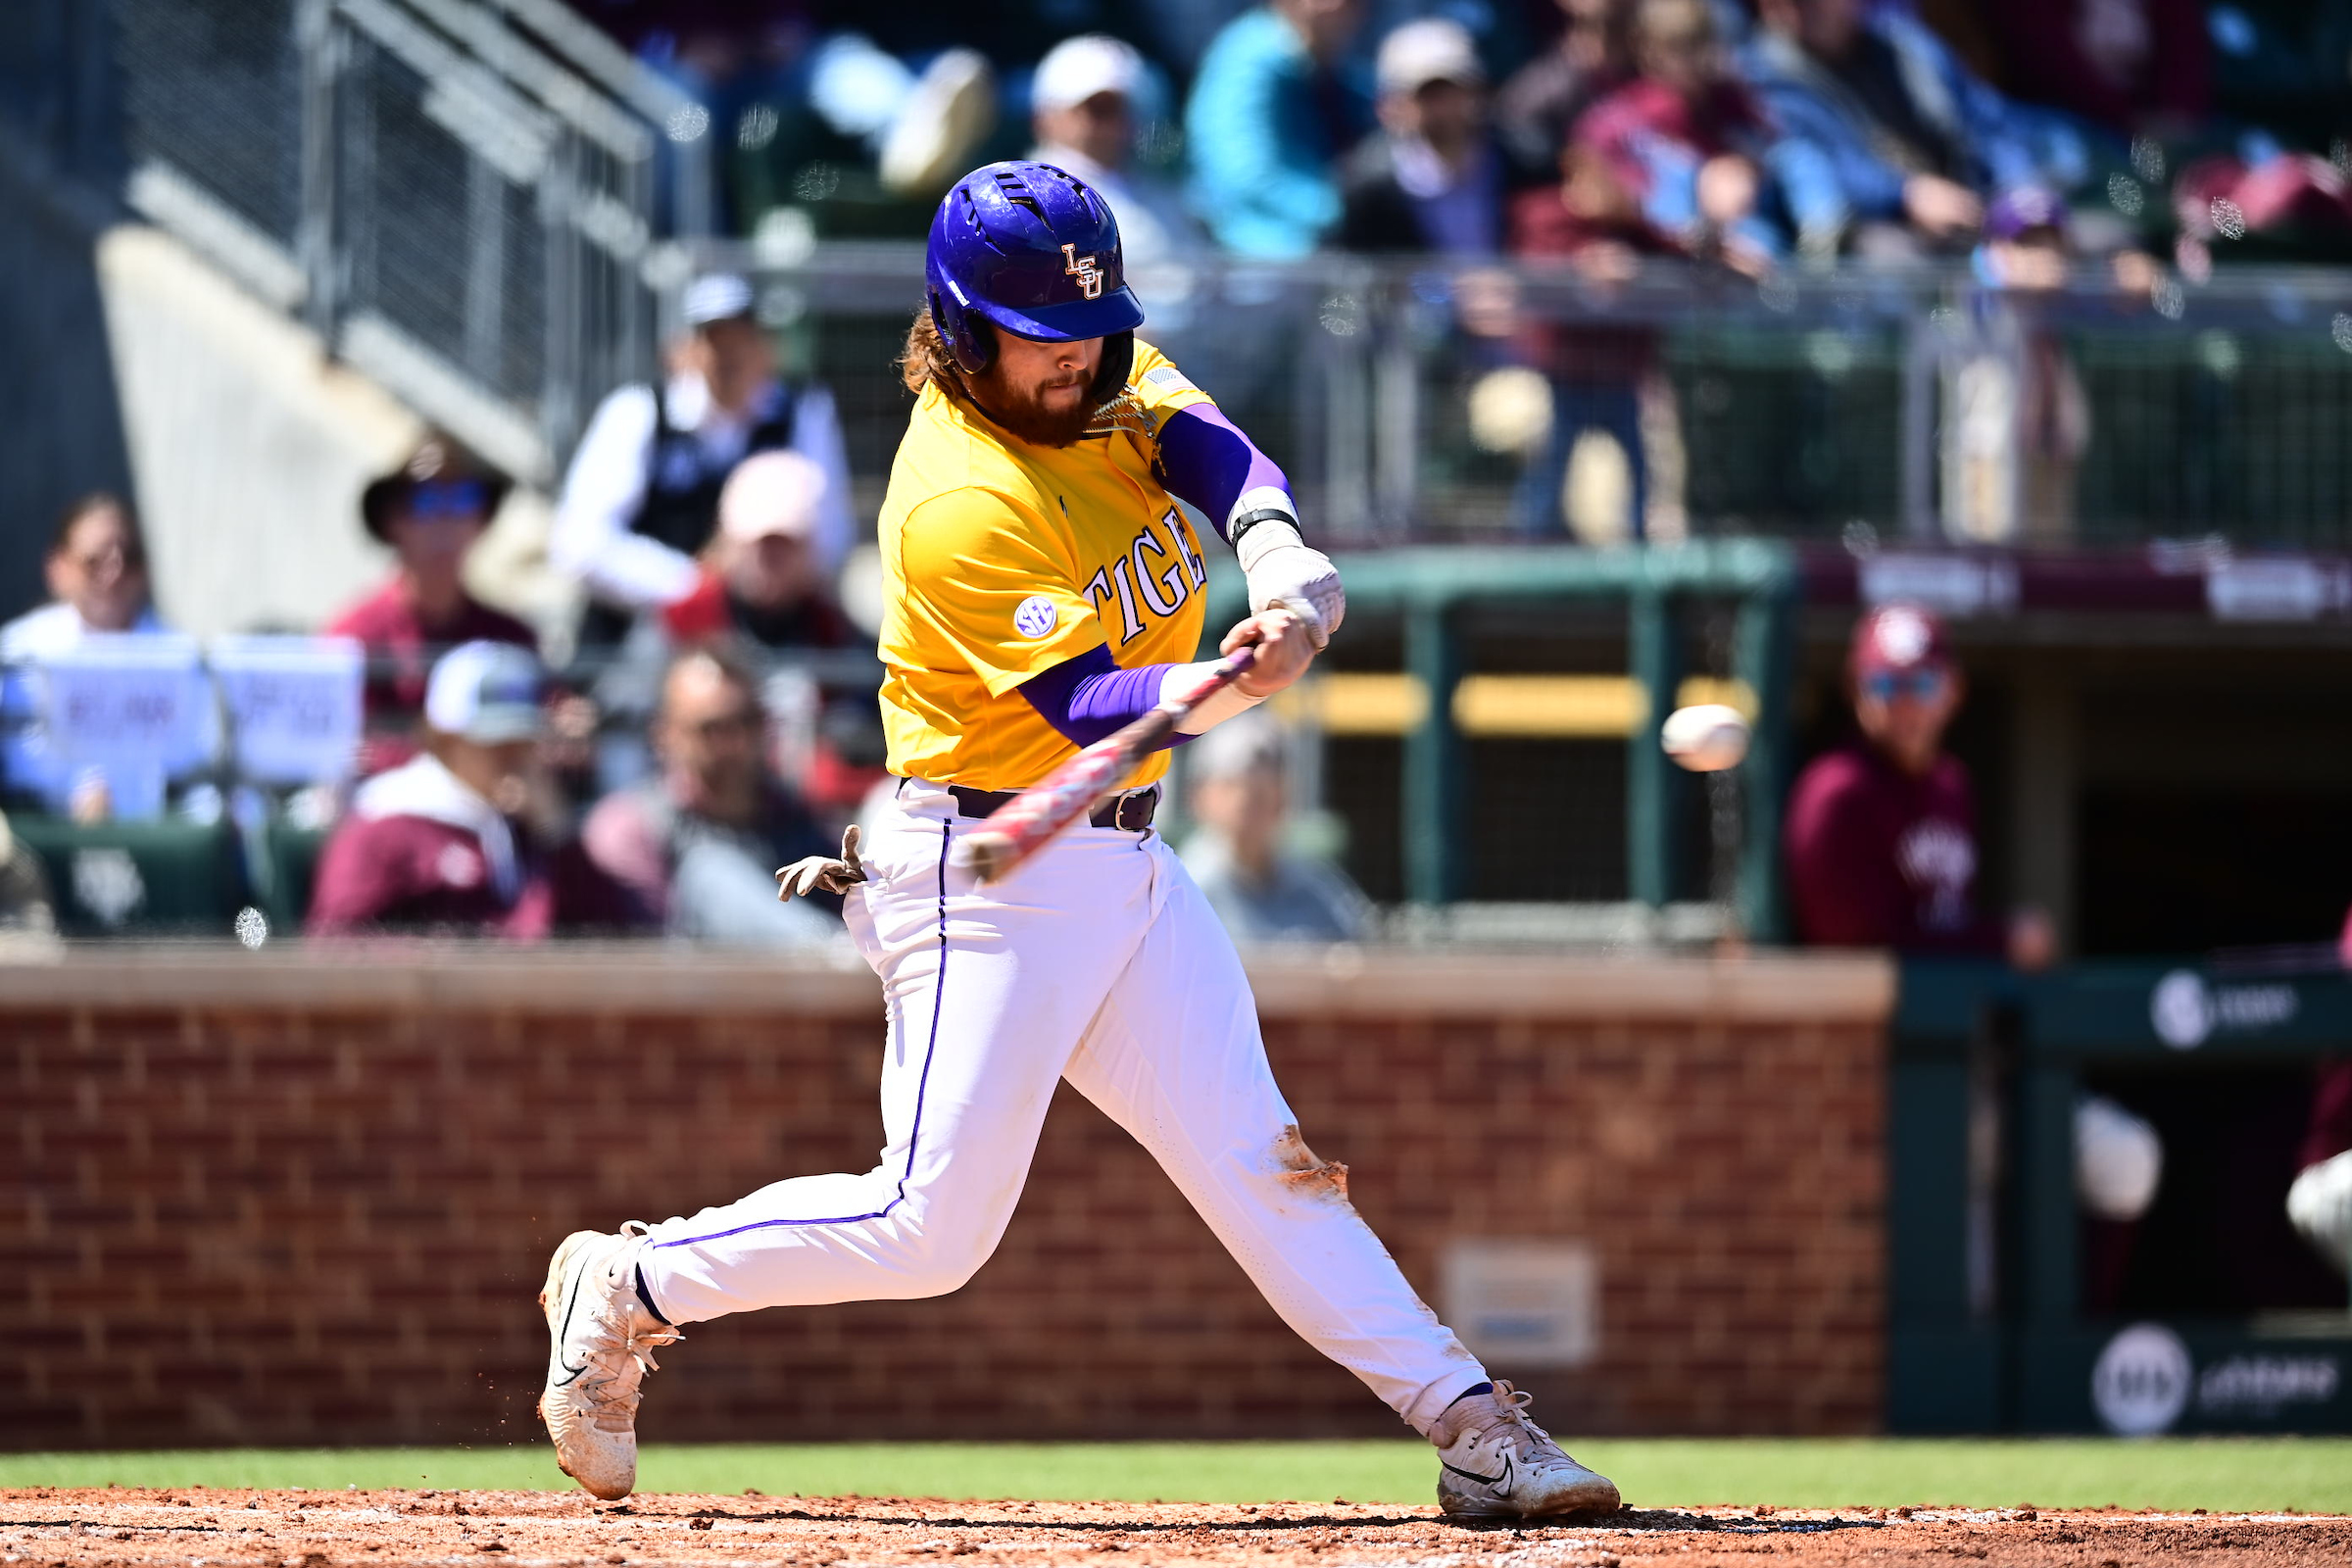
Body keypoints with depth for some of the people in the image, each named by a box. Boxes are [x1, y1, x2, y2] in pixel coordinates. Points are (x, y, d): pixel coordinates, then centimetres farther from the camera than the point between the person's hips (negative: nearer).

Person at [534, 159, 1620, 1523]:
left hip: (1125, 865, 8)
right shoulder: (961, 508, -22)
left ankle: (1468, 1421, 3)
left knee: (1261, 1165, 5)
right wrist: (1225, 689, -44)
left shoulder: (1108, 377, 3)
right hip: (987, 874, -8)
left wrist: (1280, 556, -34)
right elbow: (1084, 708, -25)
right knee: (934, 1230, -7)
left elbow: (1215, 453, -12)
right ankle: (627, 1289, 9)